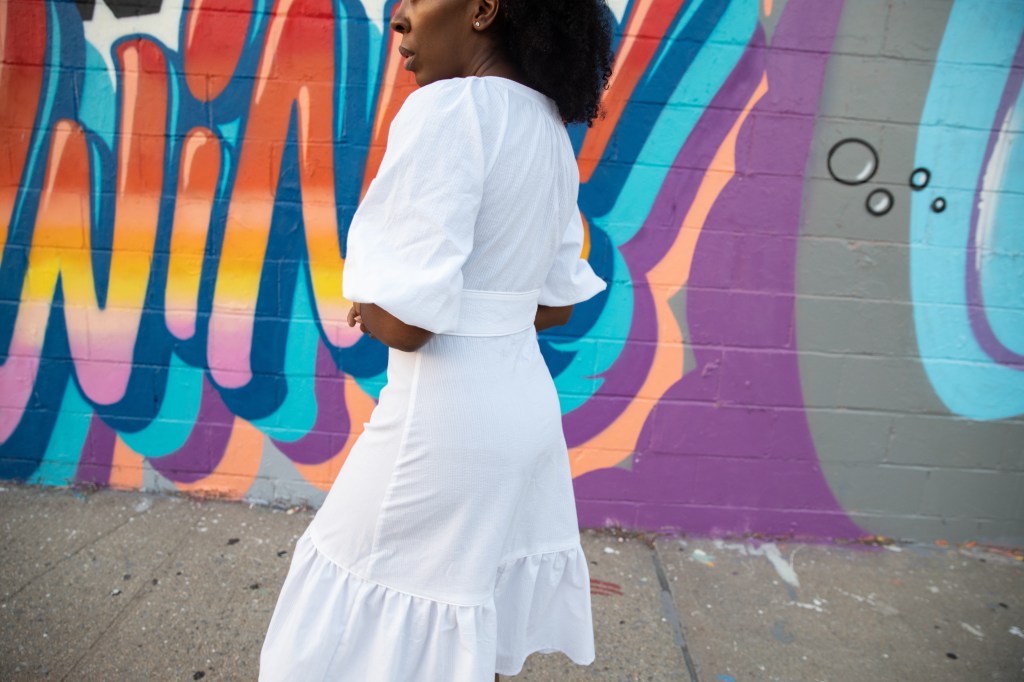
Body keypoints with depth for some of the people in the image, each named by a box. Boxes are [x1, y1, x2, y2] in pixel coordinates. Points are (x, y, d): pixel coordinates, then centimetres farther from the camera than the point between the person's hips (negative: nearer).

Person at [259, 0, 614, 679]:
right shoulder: (551, 129, 10)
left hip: (445, 415, -8)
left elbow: (406, 321, -21)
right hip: (526, 402, 9)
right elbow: (556, 304, 12)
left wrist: (366, 310, -1)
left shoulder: (447, 109, -16)